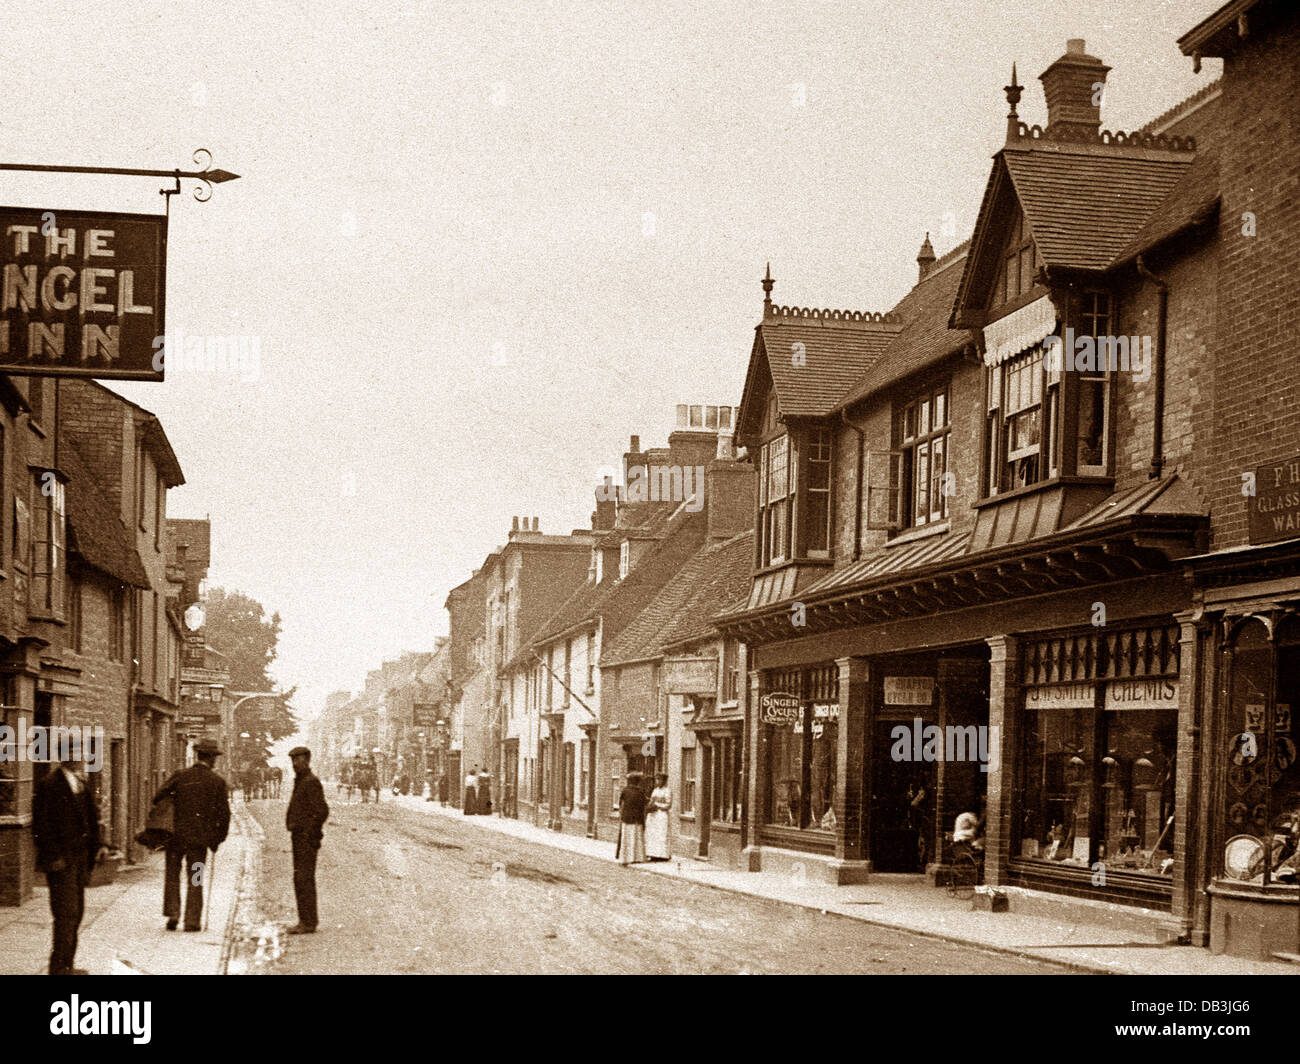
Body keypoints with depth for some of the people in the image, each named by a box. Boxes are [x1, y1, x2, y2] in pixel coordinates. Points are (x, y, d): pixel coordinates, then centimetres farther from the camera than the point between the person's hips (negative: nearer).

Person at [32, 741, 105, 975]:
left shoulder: (81, 783, 14)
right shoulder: (50, 784, -12)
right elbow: (43, 824, -15)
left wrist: (95, 846, 12)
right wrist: (54, 856, -17)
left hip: (79, 856, 8)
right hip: (61, 859, -8)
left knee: (76, 912, 12)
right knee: (66, 912, -9)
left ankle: (66, 965, 20)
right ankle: (59, 967, -4)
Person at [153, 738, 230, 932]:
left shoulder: (180, 776, -3)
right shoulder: (217, 782, -2)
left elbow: (158, 798, -8)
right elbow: (224, 813, -2)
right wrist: (219, 838, 10)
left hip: (177, 835, 0)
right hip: (200, 837, 0)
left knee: (172, 874, 15)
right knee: (195, 880, 8)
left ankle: (172, 914, 5)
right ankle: (192, 921, 5)